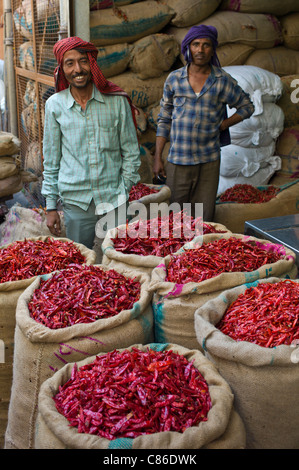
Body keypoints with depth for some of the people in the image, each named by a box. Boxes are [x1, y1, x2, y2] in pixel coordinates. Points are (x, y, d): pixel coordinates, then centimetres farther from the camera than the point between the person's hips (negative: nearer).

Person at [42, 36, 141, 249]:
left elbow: (131, 152, 6)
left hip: (114, 200, 0)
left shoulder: (117, 101, -2)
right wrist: (51, 206, 5)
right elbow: (51, 161, 7)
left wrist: (124, 191, 0)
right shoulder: (55, 105, 1)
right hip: (75, 202, 0)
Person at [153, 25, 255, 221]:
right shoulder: (174, 79, 4)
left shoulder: (223, 81, 2)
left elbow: (247, 106, 15)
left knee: (205, 217, 3)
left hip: (209, 161, 0)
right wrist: (158, 158, 5)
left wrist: (222, 125, 0)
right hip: (178, 160, 0)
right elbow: (164, 120, 9)